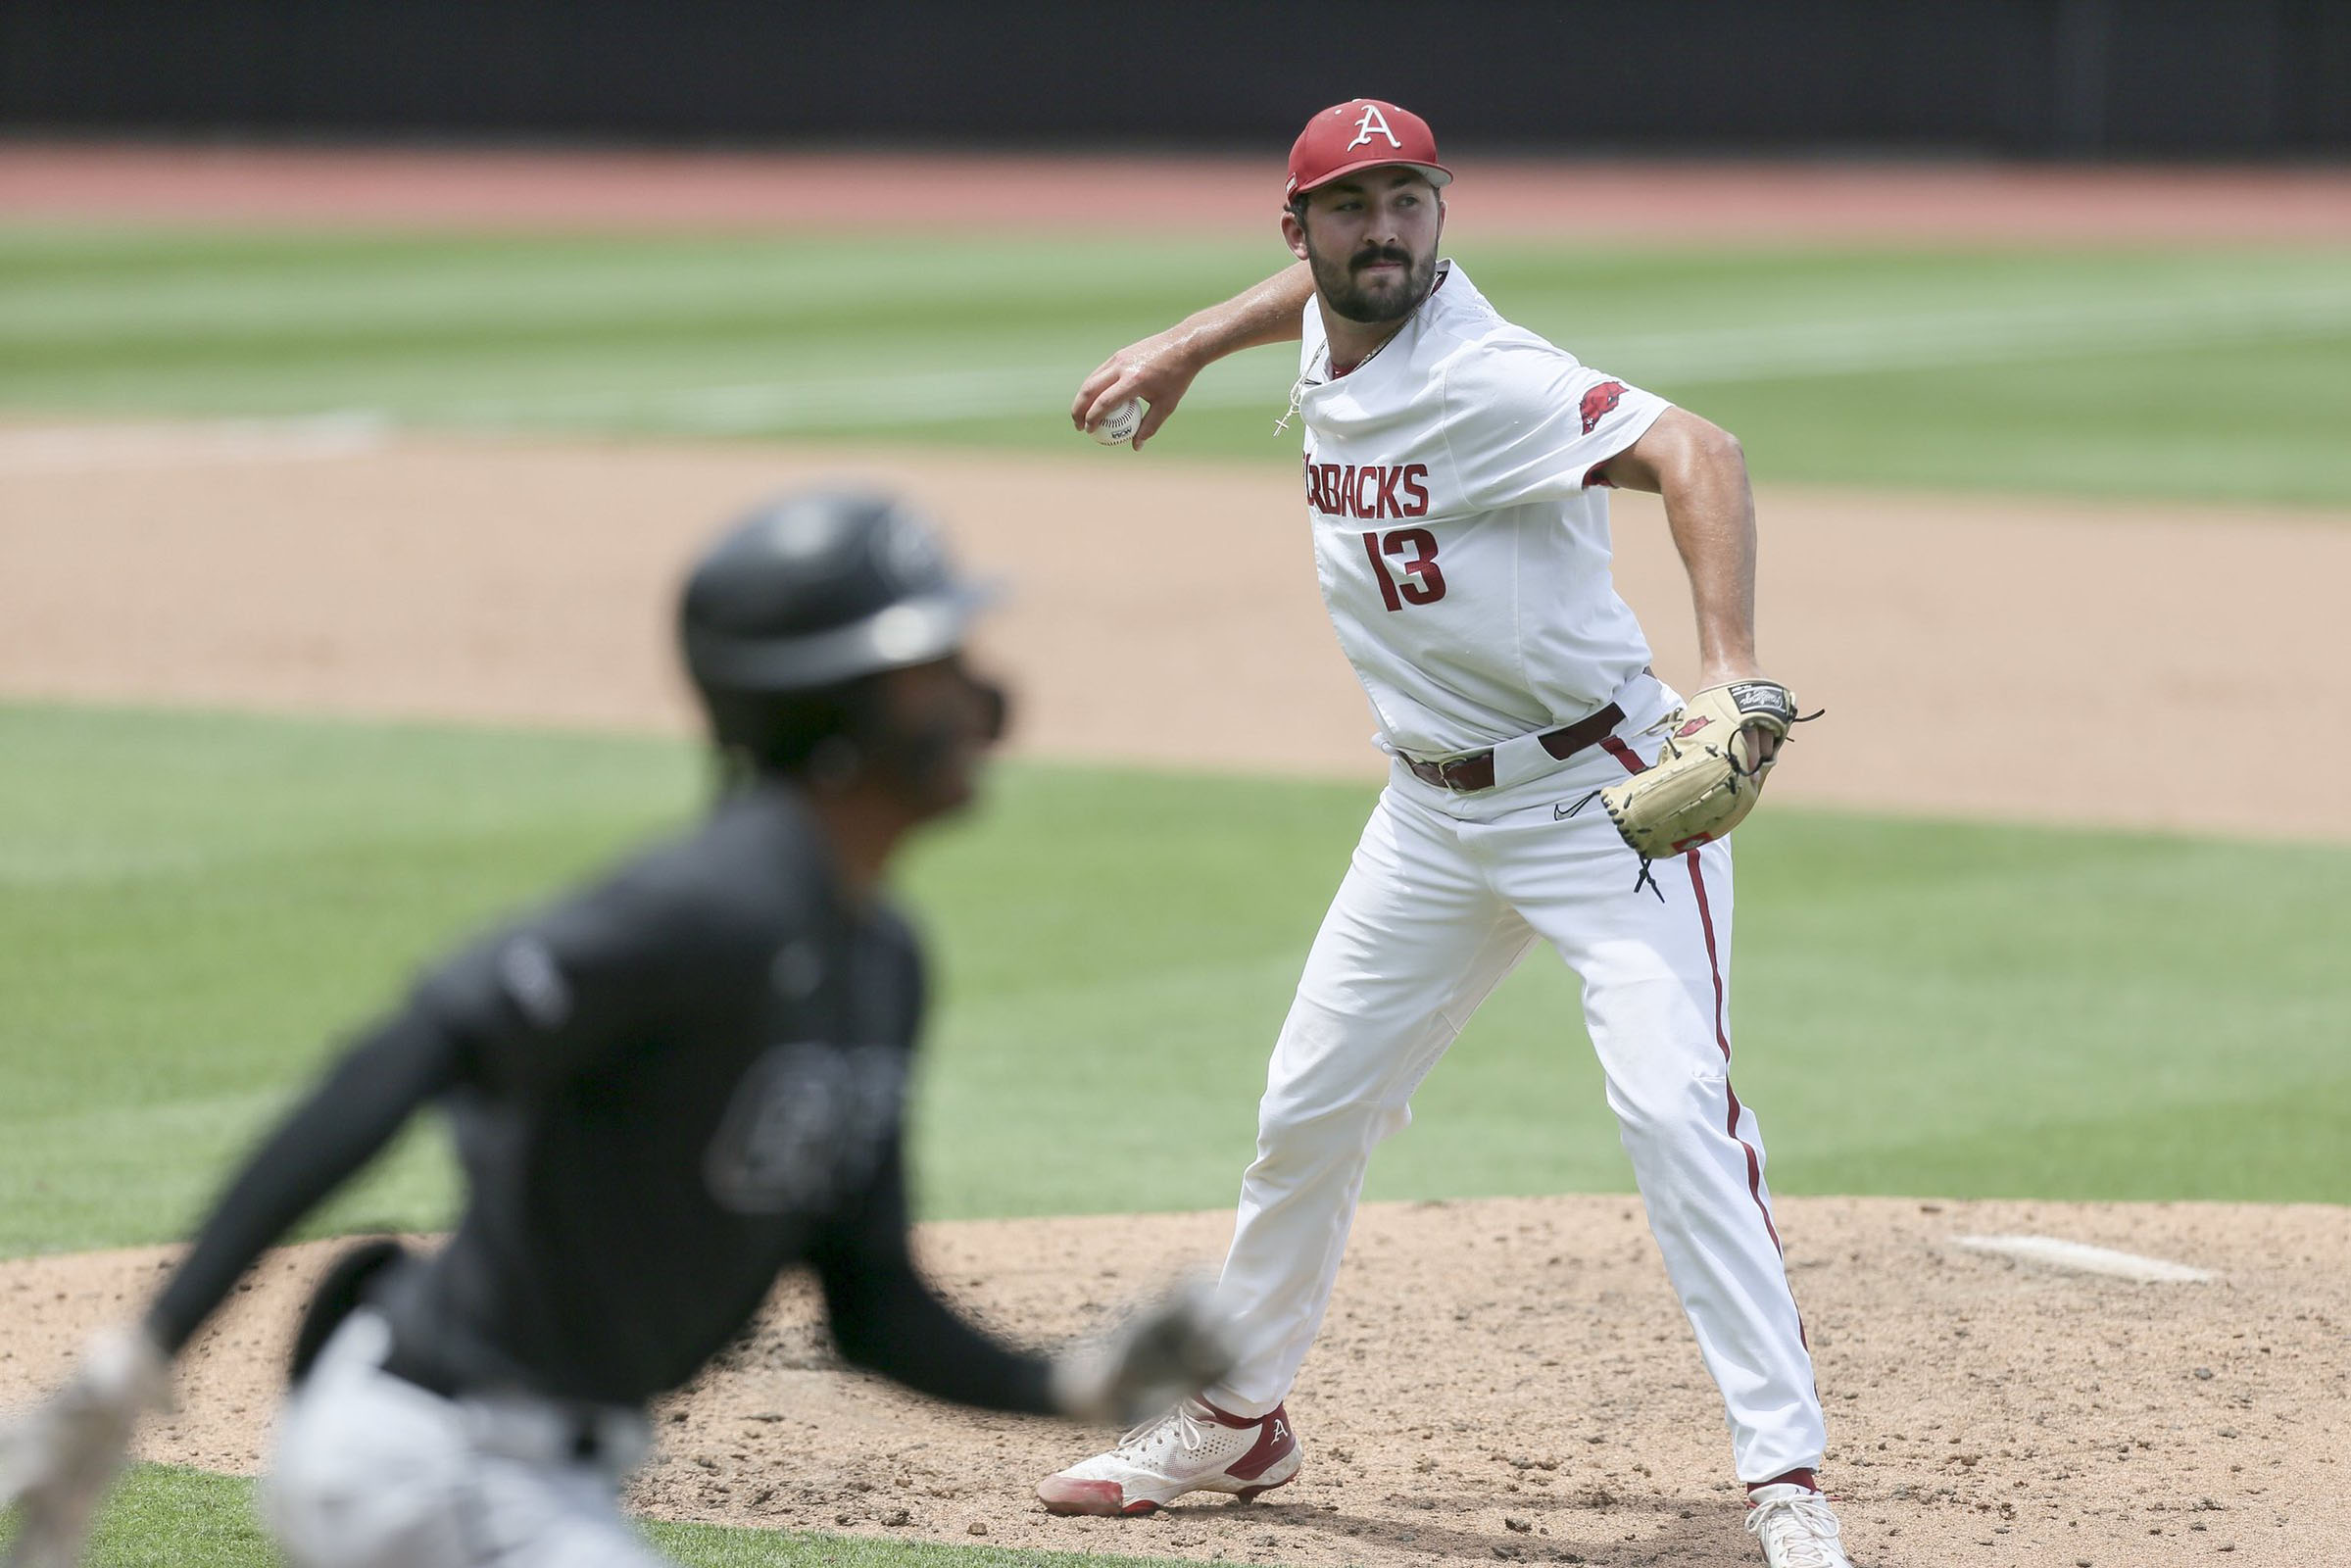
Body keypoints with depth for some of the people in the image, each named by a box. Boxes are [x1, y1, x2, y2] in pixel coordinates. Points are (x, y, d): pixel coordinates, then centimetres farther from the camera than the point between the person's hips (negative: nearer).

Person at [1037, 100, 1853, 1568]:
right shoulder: (1330, 344, 0)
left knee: (1674, 1103, -22)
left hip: (1604, 797, -8)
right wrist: (1192, 343, 27)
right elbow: (1328, 282, 26)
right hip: (1435, 814, 8)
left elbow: (1694, 450, -40)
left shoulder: (1489, 381, -25)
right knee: (1310, 1108, 14)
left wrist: (1731, 665, -52)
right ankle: (1238, 1420, 35)